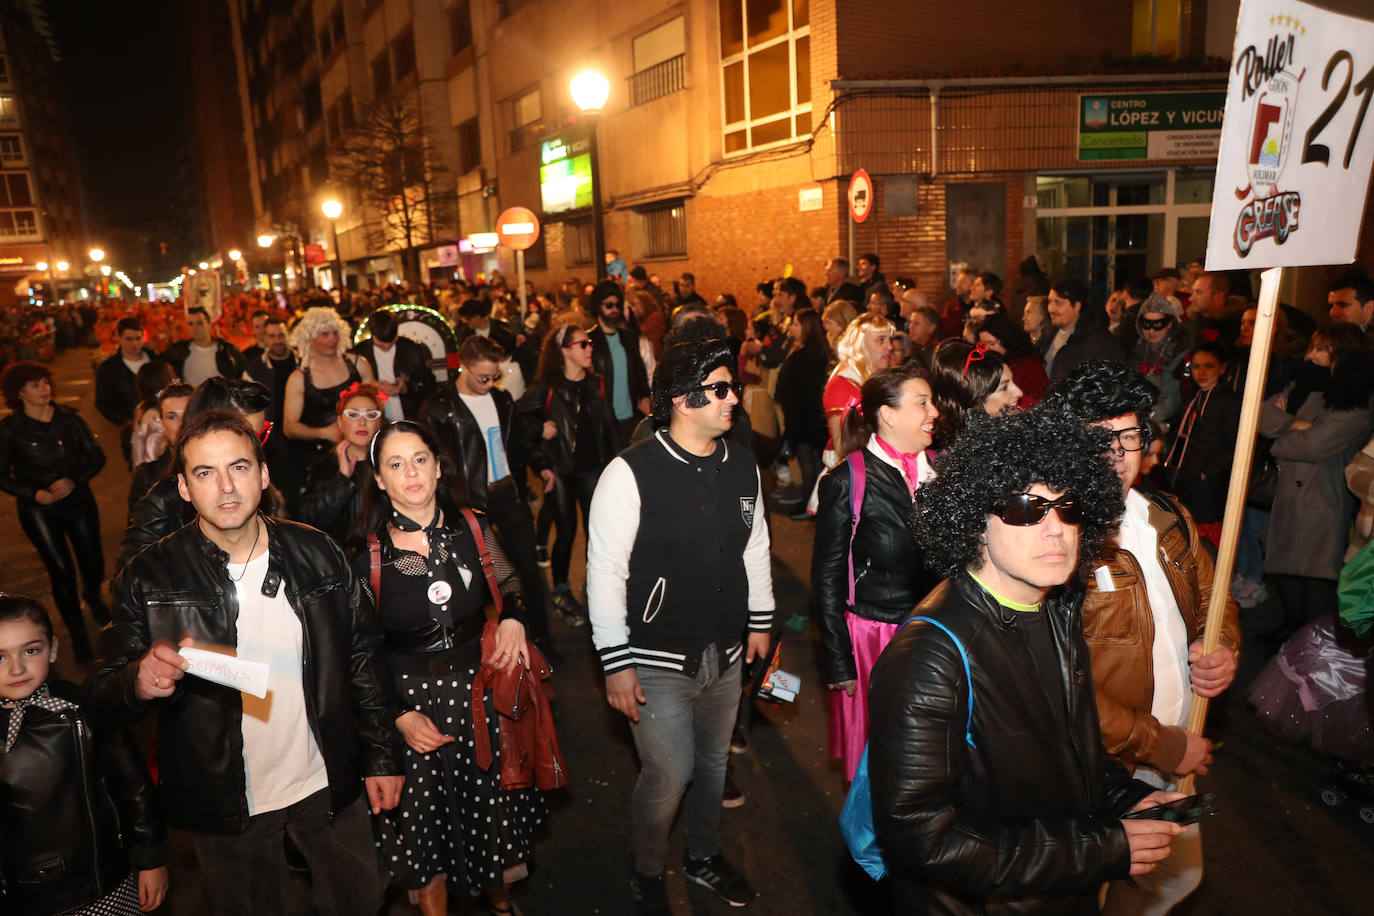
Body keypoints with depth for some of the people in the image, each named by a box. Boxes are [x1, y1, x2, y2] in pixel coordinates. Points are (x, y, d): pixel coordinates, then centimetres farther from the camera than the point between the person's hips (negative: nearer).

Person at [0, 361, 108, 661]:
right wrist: (33, 494, -16)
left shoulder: (69, 417, 1)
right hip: (38, 509, -2)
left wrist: (73, 480, -15)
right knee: (61, 570, -4)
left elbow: (97, 457, 1)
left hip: (78, 499, 2)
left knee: (93, 563, 5)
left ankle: (93, 597, 43)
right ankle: (77, 634, 13)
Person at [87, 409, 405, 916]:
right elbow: (102, 696, -10)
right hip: (225, 805, -1)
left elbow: (364, 659, -1)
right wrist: (138, 682, -33)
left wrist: (383, 756, 0)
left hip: (328, 788, 2)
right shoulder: (150, 578, -12)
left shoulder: (318, 554, -8)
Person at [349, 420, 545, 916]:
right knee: (426, 823, 13)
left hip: (482, 688, 2)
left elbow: (510, 590, 11)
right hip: (412, 700, -2)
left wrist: (514, 620, -10)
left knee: (494, 808, 16)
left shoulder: (472, 530, -4)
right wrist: (401, 715, -11)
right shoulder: (367, 554, -11)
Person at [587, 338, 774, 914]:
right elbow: (605, 571, -16)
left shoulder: (742, 465, 0)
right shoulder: (631, 473, -19)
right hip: (659, 660, -5)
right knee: (669, 775, 1)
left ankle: (704, 856, 48)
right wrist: (616, 663, -14)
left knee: (713, 763, 20)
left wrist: (760, 621, 16)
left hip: (725, 652, 6)